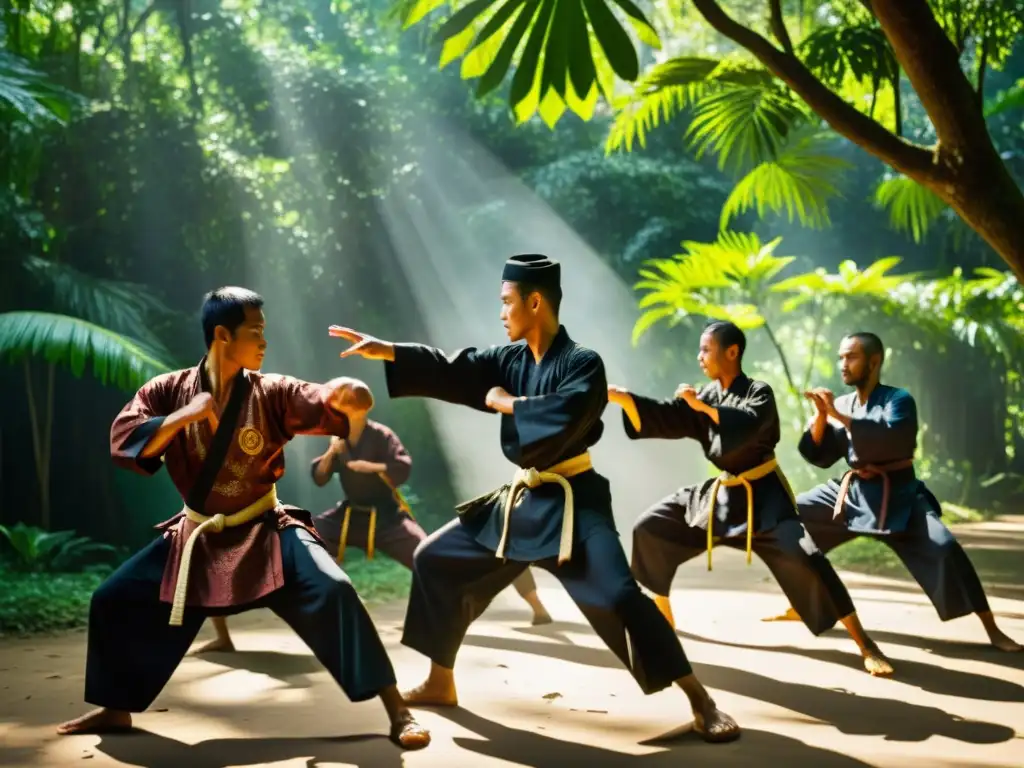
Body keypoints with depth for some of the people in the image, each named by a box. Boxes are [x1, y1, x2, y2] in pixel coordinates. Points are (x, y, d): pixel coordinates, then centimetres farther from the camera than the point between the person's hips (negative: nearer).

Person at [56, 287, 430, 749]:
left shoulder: (271, 392, -9)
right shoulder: (169, 391, -6)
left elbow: (330, 407, -22)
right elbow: (123, 442, -16)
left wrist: (345, 396, -46)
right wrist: (184, 417, -28)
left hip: (266, 533, -3)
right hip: (197, 537, 3)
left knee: (333, 592, -25)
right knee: (114, 601, 4)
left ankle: (397, 712, -19)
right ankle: (116, 709, 29)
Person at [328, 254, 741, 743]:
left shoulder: (583, 364, -15)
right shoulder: (509, 359, 6)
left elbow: (560, 422, -30)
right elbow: (450, 372, 6)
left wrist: (508, 403, -15)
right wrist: (385, 351, 1)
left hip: (572, 503, -8)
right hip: (521, 499, 8)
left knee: (617, 596, -24)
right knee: (435, 560, 12)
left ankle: (702, 704, -14)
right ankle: (440, 684, 26)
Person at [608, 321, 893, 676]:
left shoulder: (759, 393, -12)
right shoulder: (706, 395, 6)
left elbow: (746, 425, -33)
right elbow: (665, 419, -2)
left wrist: (702, 406, -28)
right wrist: (621, 397, -13)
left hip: (762, 495, -6)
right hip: (720, 493, 7)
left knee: (803, 559, -25)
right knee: (649, 527, 1)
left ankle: (865, 646, -15)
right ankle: (663, 617, 17)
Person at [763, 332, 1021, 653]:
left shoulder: (898, 399, -9)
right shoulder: (841, 404, 6)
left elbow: (894, 442, -28)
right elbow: (822, 457, 6)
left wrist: (840, 416, -28)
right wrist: (821, 417, -10)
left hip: (895, 497, -6)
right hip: (851, 492, 6)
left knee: (943, 548, -26)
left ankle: (992, 629, -14)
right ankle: (798, 606, 16)